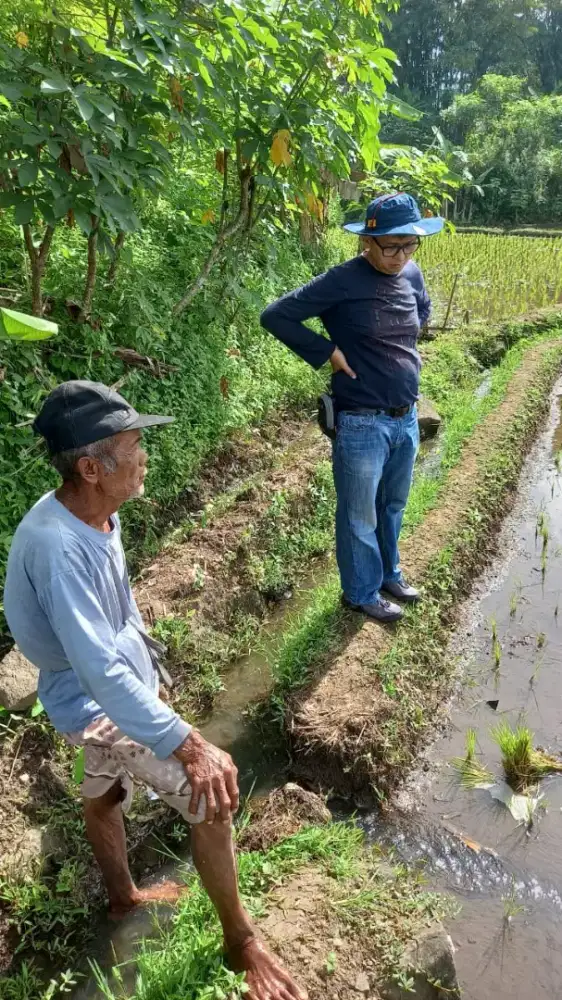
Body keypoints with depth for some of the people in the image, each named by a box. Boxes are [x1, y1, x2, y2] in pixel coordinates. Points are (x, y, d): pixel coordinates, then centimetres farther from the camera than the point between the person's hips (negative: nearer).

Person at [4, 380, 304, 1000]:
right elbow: (100, 671, -40)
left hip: (110, 689, 9)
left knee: (103, 793, 29)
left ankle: (121, 896, 54)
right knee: (212, 801, -7)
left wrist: (143, 651, 21)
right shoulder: (57, 546, -37)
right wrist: (187, 746, -40)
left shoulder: (96, 513, -8)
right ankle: (240, 940, 15)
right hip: (101, 705, -8)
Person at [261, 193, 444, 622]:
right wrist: (328, 352, -15)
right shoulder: (343, 281, -16)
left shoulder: (412, 274, 3)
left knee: (393, 507, 23)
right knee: (360, 517, 10)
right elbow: (275, 316, -16)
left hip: (407, 419, 7)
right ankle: (363, 593, 30)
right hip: (362, 425, -6)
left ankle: (389, 573, 45)